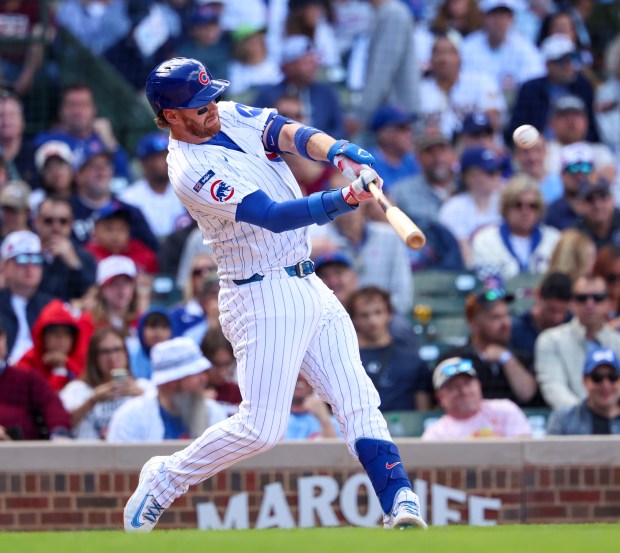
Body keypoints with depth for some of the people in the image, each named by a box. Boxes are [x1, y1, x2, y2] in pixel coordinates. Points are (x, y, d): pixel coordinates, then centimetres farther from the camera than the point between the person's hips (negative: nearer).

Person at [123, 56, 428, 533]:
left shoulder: (233, 118, 6)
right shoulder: (191, 171, -19)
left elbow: (292, 135, -9)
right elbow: (270, 215, -29)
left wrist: (337, 151, -31)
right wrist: (343, 200, -42)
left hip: (309, 287, 8)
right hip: (263, 298, -8)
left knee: (358, 401, -2)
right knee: (262, 427, -9)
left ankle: (400, 501, -7)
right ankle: (164, 480, 10)